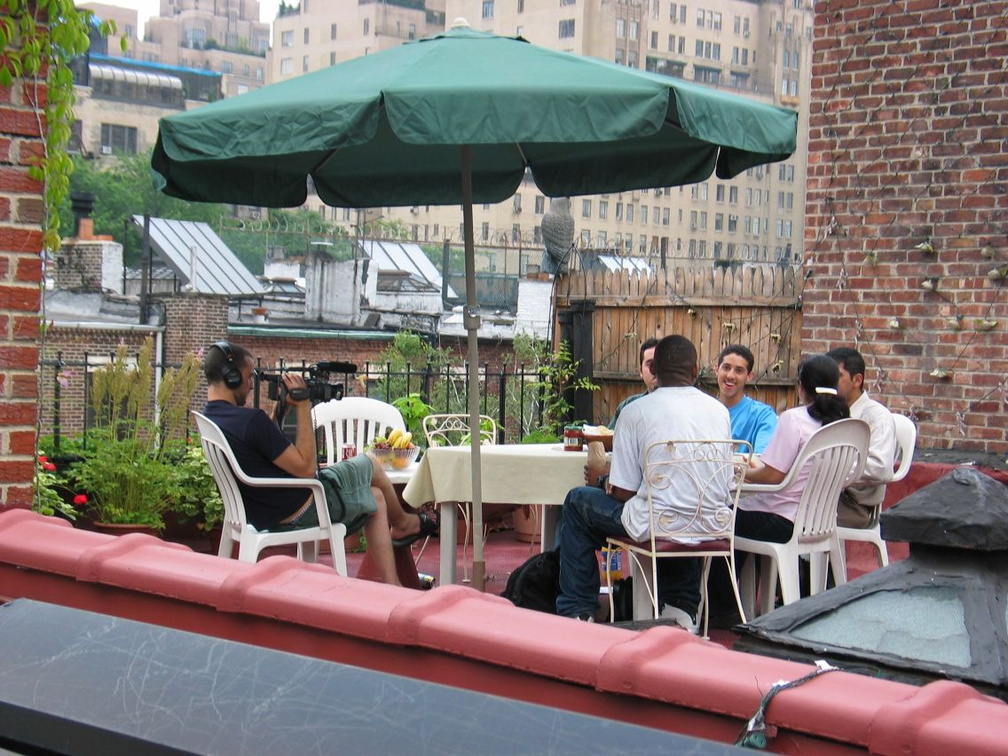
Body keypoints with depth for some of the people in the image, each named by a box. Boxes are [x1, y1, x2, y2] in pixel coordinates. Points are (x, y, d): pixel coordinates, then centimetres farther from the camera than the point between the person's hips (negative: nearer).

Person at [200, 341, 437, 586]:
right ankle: (403, 524, 43)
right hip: (301, 510, -9)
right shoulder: (250, 420, -29)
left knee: (376, 498, 18)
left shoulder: (209, 419, 2)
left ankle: (391, 586, 18)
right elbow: (306, 467, -23)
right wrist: (303, 405, -17)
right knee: (369, 465, 15)